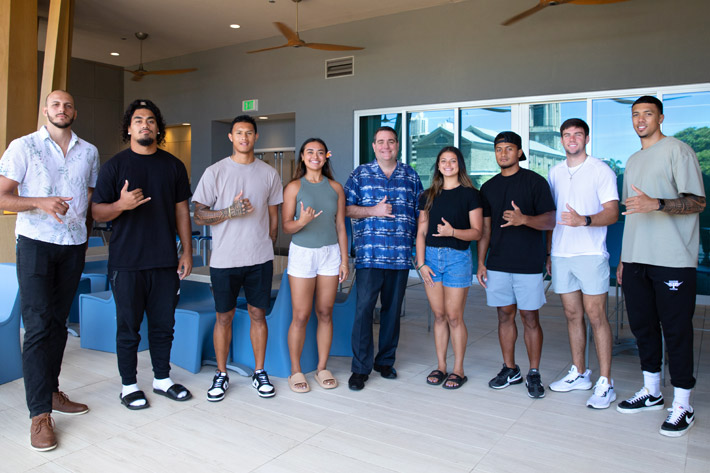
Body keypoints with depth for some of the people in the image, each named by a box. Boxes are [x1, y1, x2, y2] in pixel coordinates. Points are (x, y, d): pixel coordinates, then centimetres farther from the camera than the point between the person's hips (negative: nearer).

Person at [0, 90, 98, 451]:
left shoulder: (89, 152, 11)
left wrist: (85, 236, 11)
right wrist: (41, 203, -23)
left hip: (74, 247, 4)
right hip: (36, 244, -4)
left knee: (59, 322, 10)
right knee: (38, 326, -8)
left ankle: (51, 391, 22)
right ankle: (40, 415, -4)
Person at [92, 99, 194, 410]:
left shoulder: (173, 165, 10)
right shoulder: (114, 166, 1)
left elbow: (182, 211, 11)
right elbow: (97, 212, 0)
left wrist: (187, 252, 6)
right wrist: (121, 204, -21)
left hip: (165, 261, 3)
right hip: (126, 263, -2)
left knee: (163, 325, 10)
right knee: (128, 327, 6)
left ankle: (162, 379, 26)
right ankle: (129, 385, 22)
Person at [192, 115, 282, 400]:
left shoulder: (269, 173, 7)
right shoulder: (215, 172, 0)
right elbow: (198, 216, -3)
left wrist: (268, 248, 10)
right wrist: (230, 211, -17)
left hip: (260, 259, 2)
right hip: (224, 259, -1)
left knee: (258, 314, 8)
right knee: (224, 316, 7)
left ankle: (259, 373, 22)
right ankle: (221, 375, 21)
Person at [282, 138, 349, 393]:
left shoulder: (335, 188, 7)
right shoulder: (294, 187, 0)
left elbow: (340, 227, 8)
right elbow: (286, 225, -3)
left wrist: (344, 259, 5)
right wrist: (302, 222, -25)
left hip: (330, 253, 3)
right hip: (302, 253, -2)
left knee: (325, 314, 6)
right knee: (301, 316, -2)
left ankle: (322, 369, 18)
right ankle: (296, 371, 13)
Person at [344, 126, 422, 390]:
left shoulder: (411, 176, 12)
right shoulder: (360, 174, 7)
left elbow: (420, 212, 14)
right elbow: (346, 208, 4)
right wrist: (373, 211, -11)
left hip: (401, 255, 3)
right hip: (369, 254, -2)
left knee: (393, 309, 10)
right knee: (364, 307, -7)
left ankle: (386, 361, 24)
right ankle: (360, 368, 3)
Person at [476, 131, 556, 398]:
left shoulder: (535, 181, -1)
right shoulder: (488, 188, 12)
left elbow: (550, 221, -6)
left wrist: (524, 219, -24)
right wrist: (481, 262, 9)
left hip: (528, 264, -4)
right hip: (497, 264, 4)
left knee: (530, 318, 1)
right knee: (505, 316, 10)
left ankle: (534, 373, 14)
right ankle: (510, 369, 23)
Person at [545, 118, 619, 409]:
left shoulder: (601, 170, -1)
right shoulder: (555, 173, 15)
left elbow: (612, 213, -8)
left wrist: (584, 220, -27)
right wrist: (548, 252, 15)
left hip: (590, 254, -5)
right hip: (561, 254, 5)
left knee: (596, 316, -4)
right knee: (572, 315, 11)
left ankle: (605, 383, 5)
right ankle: (579, 373, 23)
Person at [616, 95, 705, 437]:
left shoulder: (678, 150, -2)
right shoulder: (632, 161, 20)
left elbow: (698, 201, -9)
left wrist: (656, 203, -26)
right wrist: (624, 258, 18)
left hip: (672, 259, -7)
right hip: (636, 261, 7)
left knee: (676, 330, -2)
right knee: (642, 325, 12)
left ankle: (682, 406, 9)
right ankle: (651, 392, 26)